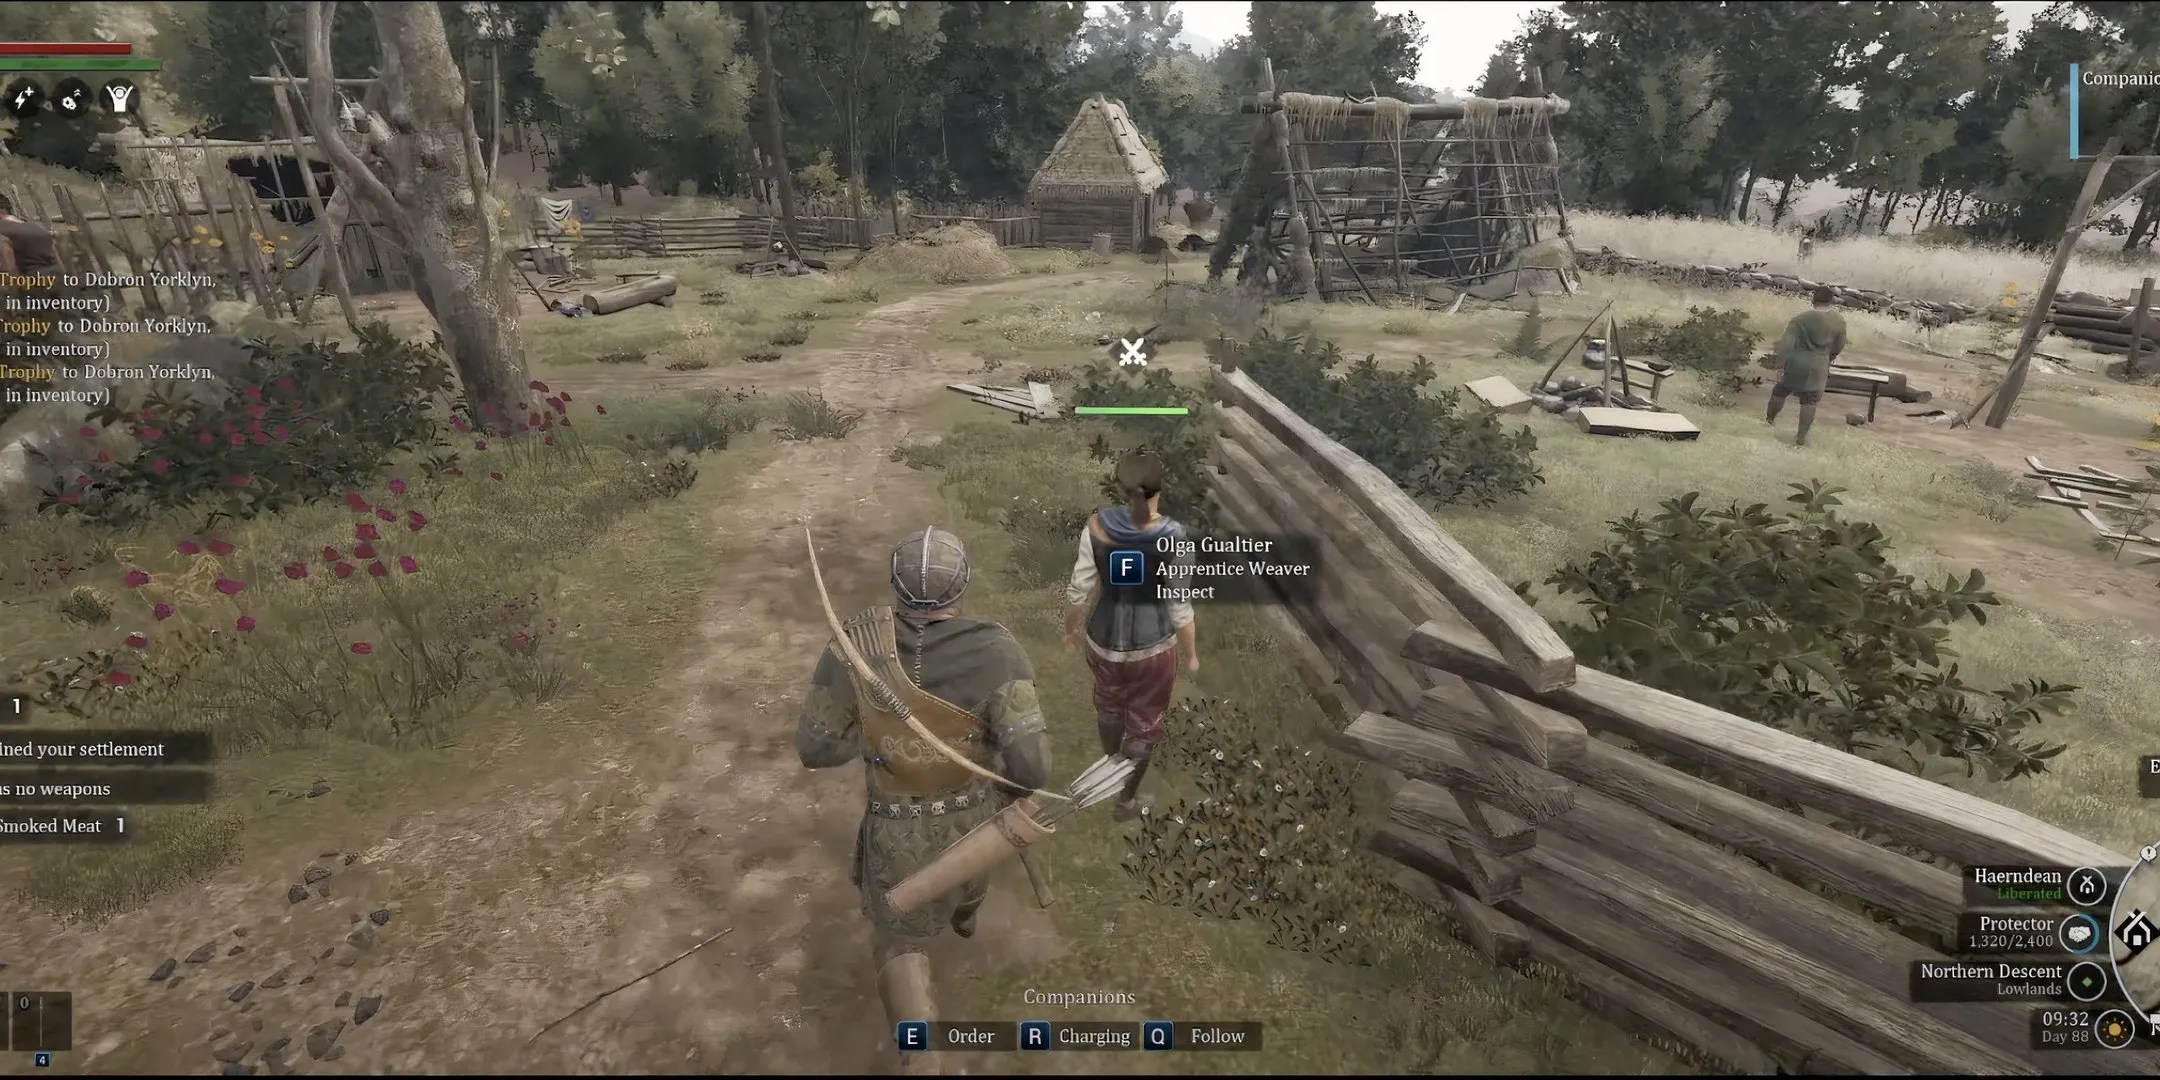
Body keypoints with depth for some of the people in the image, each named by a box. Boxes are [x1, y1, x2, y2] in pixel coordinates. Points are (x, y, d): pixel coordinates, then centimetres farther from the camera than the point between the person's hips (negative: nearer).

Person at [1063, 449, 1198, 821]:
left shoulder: (1096, 527, -17)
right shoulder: (1172, 538, -24)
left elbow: (1079, 590, -8)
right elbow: (1180, 607, -15)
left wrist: (1072, 631, 11)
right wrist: (1191, 653, 2)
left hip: (1105, 640, 3)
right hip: (1154, 646, -3)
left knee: (1109, 703, 31)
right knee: (1144, 721, 21)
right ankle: (1127, 800, 39)